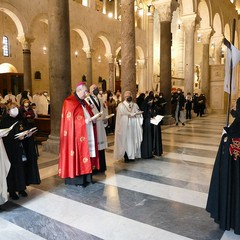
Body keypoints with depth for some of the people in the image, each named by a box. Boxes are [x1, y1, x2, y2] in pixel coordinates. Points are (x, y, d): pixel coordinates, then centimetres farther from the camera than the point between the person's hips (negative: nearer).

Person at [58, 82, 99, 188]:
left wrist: (92, 119, 0)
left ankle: (85, 177, 17)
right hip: (75, 134, -8)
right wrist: (84, 121, -21)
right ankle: (76, 178, 6)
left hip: (86, 134, 8)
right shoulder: (69, 102, -10)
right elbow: (70, 119, -15)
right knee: (77, 154, -4)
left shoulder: (83, 102, 17)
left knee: (85, 153, 9)